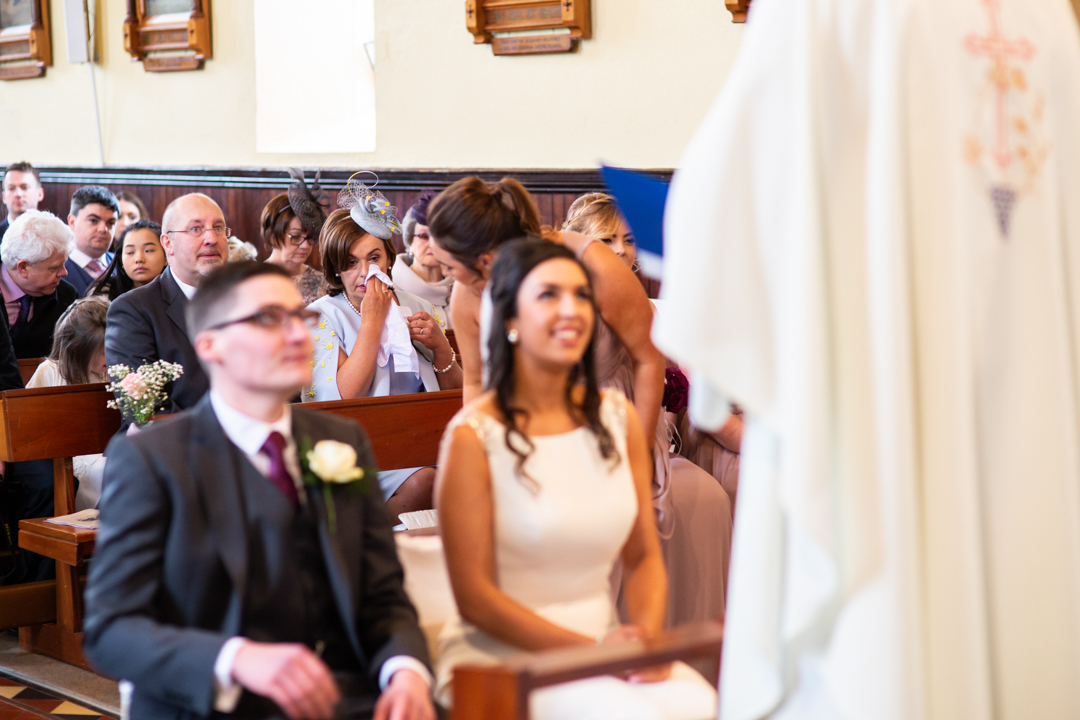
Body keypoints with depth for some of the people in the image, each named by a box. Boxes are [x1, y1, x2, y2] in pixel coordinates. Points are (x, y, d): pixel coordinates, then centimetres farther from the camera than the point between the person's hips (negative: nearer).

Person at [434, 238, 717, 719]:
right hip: (502, 654, -5)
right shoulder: (474, 436, -9)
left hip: (603, 640, 5)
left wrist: (647, 636, -9)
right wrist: (591, 649, -15)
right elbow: (474, 597, -10)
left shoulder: (618, 418, 8)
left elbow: (644, 558, 11)